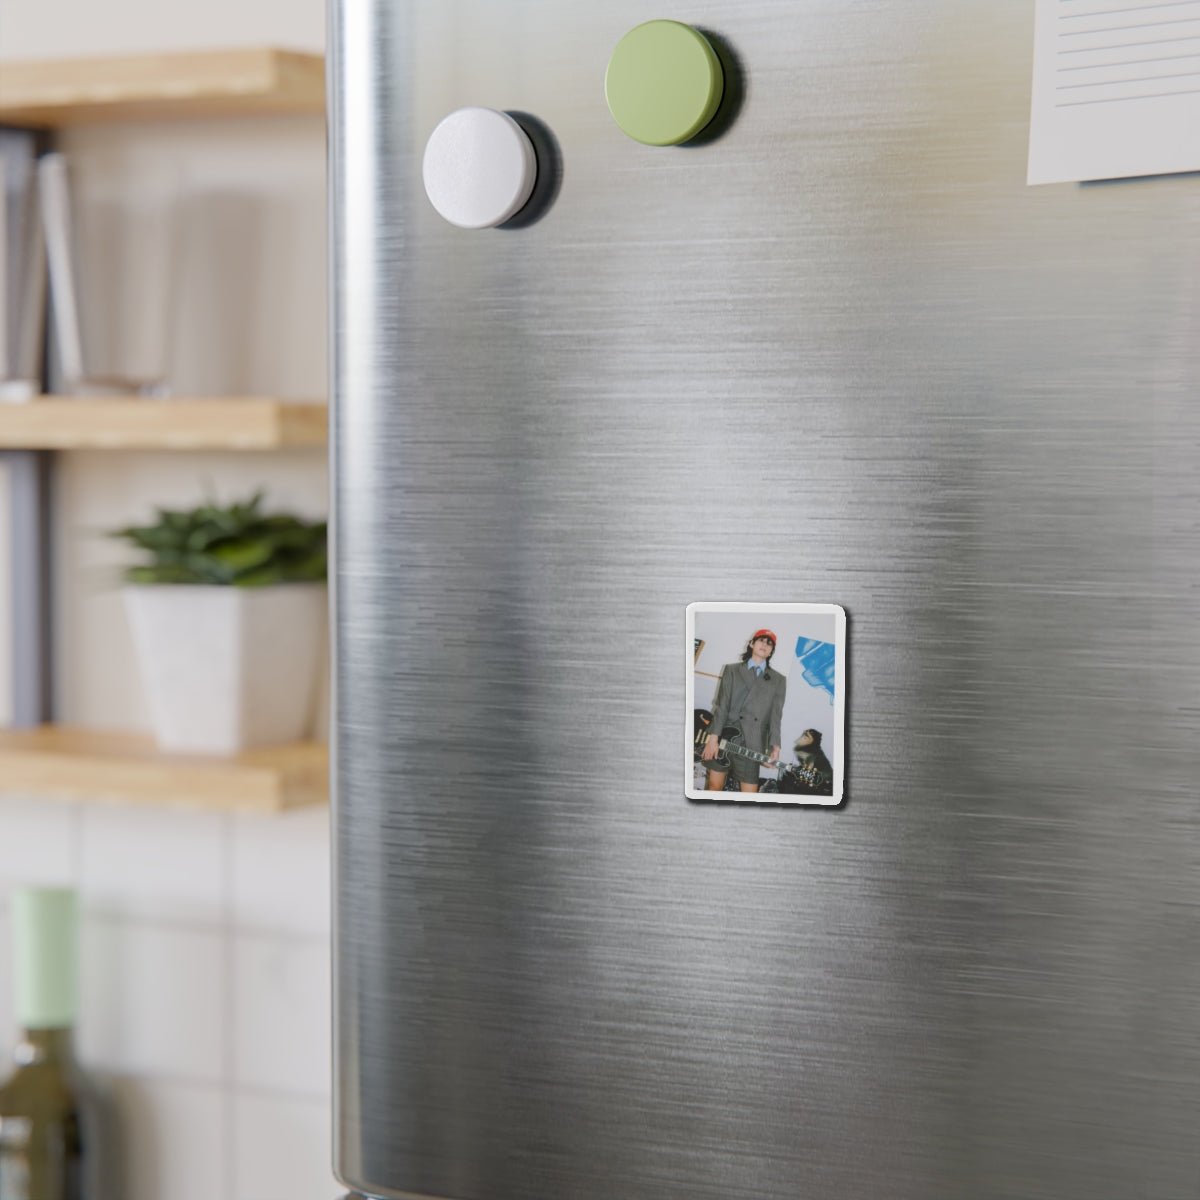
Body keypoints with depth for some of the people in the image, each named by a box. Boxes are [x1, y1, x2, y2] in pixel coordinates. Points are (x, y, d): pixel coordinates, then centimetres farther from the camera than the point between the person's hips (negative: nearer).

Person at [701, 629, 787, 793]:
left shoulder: (778, 680, 12)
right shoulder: (732, 670, 12)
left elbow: (776, 715, 3)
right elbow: (721, 705, 2)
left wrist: (775, 748, -9)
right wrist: (713, 738, -8)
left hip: (751, 744, 0)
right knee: (714, 787, -2)